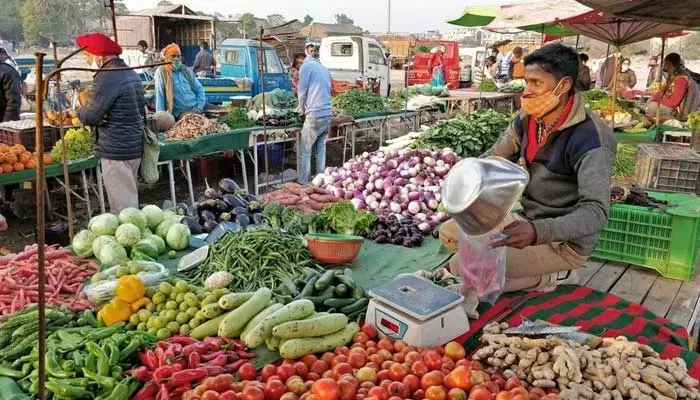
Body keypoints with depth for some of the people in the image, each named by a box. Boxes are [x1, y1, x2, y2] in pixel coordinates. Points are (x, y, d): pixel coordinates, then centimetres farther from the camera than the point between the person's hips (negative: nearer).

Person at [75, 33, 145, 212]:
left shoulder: (107, 78, -17)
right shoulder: (131, 74, 13)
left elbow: (91, 116, -19)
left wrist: (80, 110, 4)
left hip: (116, 150, -10)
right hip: (135, 145, 10)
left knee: (122, 204, -3)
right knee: (129, 197, 19)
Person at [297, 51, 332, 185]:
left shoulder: (306, 66, -1)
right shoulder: (324, 69, 20)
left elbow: (302, 92, -3)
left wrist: (302, 110, 13)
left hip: (315, 115, -7)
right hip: (327, 114, 7)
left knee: (305, 151, 1)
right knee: (321, 149, 13)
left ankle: (303, 183, 3)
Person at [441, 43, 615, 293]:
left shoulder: (589, 139, -25)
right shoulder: (527, 120, -2)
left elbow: (596, 213, -33)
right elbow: (493, 158, 11)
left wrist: (537, 232, -48)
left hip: (564, 240, -8)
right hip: (528, 221, 8)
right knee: (449, 232, 6)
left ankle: (549, 277, -1)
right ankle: (535, 267, 8)